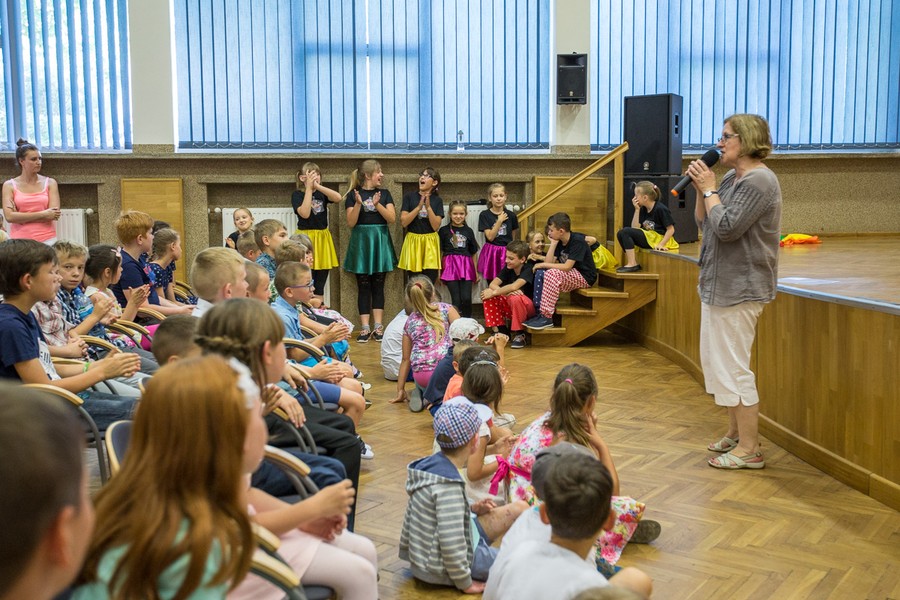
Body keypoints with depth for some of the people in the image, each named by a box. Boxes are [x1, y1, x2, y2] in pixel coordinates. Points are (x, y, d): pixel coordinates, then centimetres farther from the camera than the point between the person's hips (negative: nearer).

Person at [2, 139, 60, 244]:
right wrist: (43, 214, -10)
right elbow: (9, 216, -6)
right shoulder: (9, 185, 6)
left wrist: (21, 217, -7)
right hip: (20, 240, 0)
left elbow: (54, 214, -4)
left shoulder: (50, 183, 7)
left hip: (47, 239, 0)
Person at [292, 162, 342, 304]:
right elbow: (305, 213, -20)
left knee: (320, 286, 7)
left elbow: (338, 198, -12)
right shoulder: (297, 194, -2)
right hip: (306, 238, -4)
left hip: (323, 238, 4)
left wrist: (317, 185, -17)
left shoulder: (322, 193, 8)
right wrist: (309, 188, -15)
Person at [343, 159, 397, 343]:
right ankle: (365, 328, 3)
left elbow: (392, 218, -4)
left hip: (380, 241, 2)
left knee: (378, 286, 4)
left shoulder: (384, 193, 7)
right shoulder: (353, 194, 0)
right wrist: (358, 204, -20)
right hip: (361, 242, -2)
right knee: (363, 286, 1)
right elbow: (351, 223, -7)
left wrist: (377, 204, -17)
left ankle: (378, 327, 7)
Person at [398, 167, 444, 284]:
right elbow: (403, 222, -7)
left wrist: (428, 207, -15)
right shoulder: (409, 197, 1)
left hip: (430, 243, 1)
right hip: (413, 242, 0)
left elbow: (436, 226, -6)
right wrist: (419, 206, -15)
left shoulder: (437, 200, 4)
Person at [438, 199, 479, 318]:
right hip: (450, 266, -2)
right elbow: (440, 252, 5)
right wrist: (438, 271, 1)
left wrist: (476, 271, 15)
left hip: (466, 267, 2)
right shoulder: (444, 230, 4)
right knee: (456, 300, -6)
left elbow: (473, 252, 16)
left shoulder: (468, 231, 11)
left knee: (466, 299, -8)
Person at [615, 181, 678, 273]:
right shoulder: (643, 209, 11)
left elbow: (671, 229, -13)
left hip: (659, 239, -9)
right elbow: (635, 228, 3)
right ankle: (634, 263, -3)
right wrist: (637, 210, -2)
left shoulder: (661, 209, -12)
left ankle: (632, 264, -20)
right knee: (621, 234, -3)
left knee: (626, 231, -20)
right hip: (648, 237, 9)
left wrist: (661, 244, -22)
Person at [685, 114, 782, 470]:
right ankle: (735, 433, 31)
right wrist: (701, 189, 0)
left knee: (732, 368, -6)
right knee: (717, 361, 18)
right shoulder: (732, 178, 12)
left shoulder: (758, 181, -17)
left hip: (739, 289, -10)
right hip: (719, 284, 10)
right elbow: (703, 221, 13)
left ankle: (749, 449, 3)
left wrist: (709, 189, -13)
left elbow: (726, 227, -25)